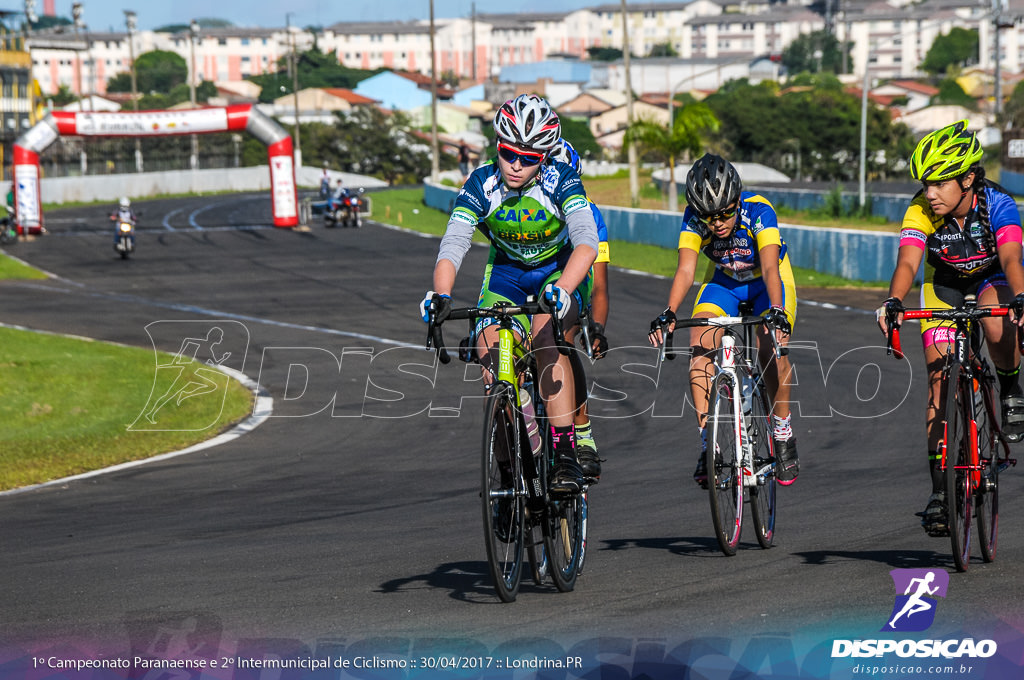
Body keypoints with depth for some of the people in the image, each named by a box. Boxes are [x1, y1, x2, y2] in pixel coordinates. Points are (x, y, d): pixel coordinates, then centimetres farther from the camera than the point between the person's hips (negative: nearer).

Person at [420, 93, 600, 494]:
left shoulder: (560, 180, -28)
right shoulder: (482, 184, -23)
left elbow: (587, 241, -40)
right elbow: (452, 245, -31)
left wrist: (561, 291, -58)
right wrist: (441, 296, -51)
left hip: (562, 269, -3)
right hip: (507, 271, 3)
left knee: (545, 336, -31)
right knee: (490, 353, -19)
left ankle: (567, 457, -32)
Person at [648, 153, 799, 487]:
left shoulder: (758, 211, -33)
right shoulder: (694, 218, -25)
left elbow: (770, 268, -43)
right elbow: (686, 269, -32)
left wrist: (776, 311, -60)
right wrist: (668, 314, -48)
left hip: (766, 282, -3)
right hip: (723, 281, 3)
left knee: (772, 350, -26)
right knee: (700, 344, -23)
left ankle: (783, 433, -4)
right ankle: (708, 441, -17)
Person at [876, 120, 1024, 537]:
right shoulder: (921, 212, -27)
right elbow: (908, 262, -39)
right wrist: (893, 302, -59)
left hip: (990, 280, -2)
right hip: (944, 285, 2)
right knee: (939, 378, -10)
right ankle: (940, 487, -5)